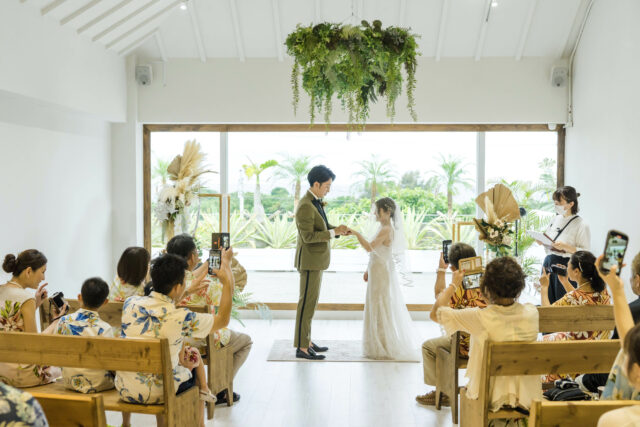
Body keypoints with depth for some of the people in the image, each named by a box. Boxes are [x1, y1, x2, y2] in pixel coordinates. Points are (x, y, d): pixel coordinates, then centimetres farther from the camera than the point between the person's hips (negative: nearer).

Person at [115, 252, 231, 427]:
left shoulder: (130, 304, -9)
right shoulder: (181, 318, -20)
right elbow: (223, 320, -5)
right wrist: (228, 282, -1)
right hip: (157, 394, -4)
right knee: (195, 365, 25)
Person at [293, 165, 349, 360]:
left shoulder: (315, 202, 11)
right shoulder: (305, 206, -21)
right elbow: (308, 236, -25)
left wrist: (339, 229, 0)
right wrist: (333, 232, -21)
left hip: (316, 259, 10)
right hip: (310, 261, -10)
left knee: (310, 301, 15)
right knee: (307, 303, -6)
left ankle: (306, 341, 24)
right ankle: (302, 348, 0)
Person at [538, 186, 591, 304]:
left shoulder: (581, 225, -8)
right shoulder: (556, 219, 11)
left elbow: (585, 252, -12)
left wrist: (566, 247, -22)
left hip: (565, 267, -6)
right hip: (548, 265, 6)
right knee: (547, 303, 8)